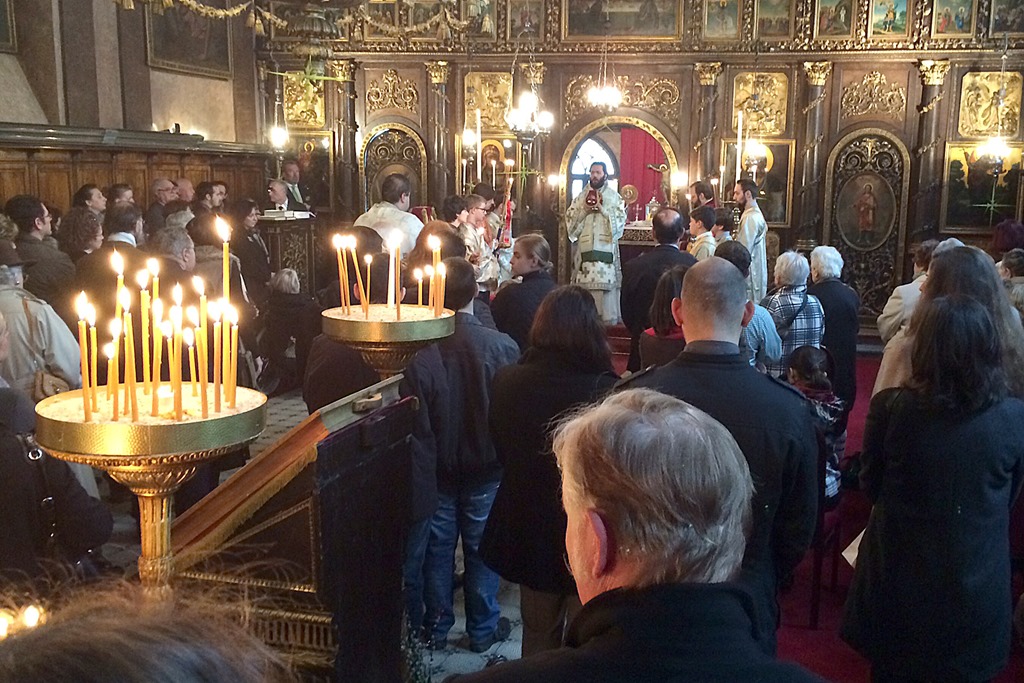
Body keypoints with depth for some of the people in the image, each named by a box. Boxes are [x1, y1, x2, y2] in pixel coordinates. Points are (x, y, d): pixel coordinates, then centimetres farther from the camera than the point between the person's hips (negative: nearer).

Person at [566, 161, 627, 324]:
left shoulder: (614, 197, 6)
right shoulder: (581, 196, 13)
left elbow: (621, 220, -4)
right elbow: (570, 218, 7)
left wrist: (602, 209, -10)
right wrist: (584, 210, -6)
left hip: (606, 250, -2)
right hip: (585, 249, 2)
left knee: (606, 285, -7)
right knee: (584, 286, -2)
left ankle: (608, 321, -4)